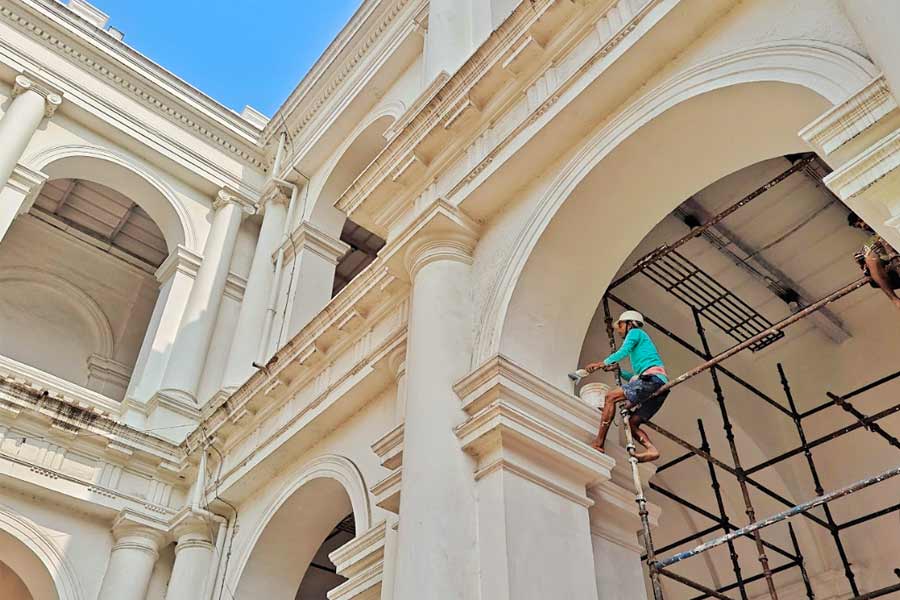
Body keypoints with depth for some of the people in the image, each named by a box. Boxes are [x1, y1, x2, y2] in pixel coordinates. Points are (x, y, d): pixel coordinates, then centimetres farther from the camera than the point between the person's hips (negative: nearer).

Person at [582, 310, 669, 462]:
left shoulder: (635, 332, 12)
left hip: (653, 378, -9)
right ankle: (651, 449, -19)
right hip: (661, 386, 9)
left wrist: (602, 363, -4)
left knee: (611, 396, -15)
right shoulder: (639, 345, 37)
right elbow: (636, 377, 32)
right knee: (633, 422, 5)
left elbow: (623, 352, -7)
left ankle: (599, 443, -22)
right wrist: (619, 370, 23)